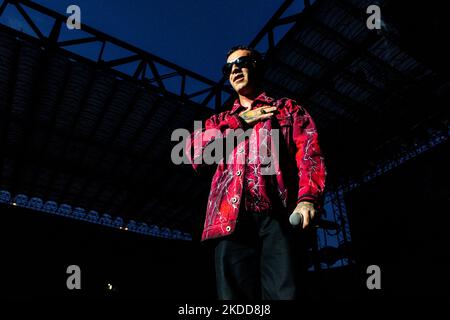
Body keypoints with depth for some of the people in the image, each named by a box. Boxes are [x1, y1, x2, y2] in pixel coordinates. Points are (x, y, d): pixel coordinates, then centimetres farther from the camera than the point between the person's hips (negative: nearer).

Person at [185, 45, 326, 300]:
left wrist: (308, 197, -15)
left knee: (283, 291, -14)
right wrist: (239, 122, 8)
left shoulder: (288, 109, 22)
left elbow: (308, 152, 4)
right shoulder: (221, 121, 29)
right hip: (231, 219, 3)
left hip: (277, 215, -2)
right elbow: (192, 151, 10)